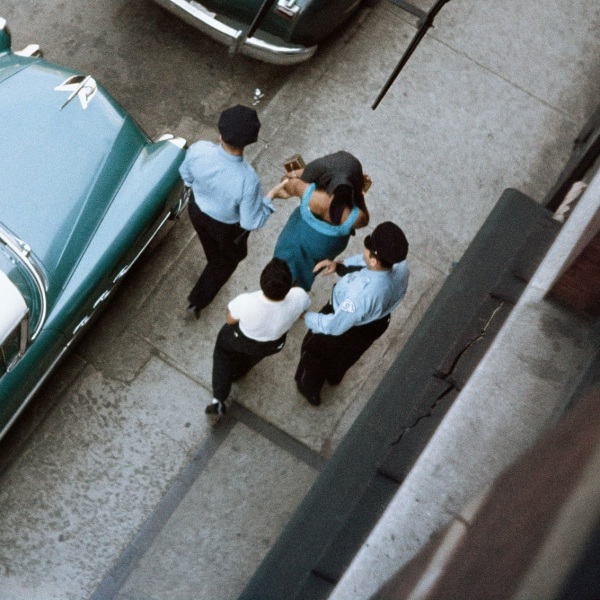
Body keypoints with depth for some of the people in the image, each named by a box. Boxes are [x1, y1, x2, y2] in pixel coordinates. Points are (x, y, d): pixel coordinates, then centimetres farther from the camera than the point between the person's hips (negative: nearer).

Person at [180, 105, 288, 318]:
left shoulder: (198, 149, -32)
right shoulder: (247, 179, -43)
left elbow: (186, 177, -8)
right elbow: (251, 222, -29)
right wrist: (271, 196, -16)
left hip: (197, 210, 4)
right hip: (226, 226, -4)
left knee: (213, 253, 38)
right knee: (227, 260, 31)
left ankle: (215, 267, 71)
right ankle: (197, 300, 47)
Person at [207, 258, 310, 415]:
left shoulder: (246, 302, -43)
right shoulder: (300, 297, -38)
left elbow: (230, 320, -19)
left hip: (241, 341, -2)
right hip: (273, 346, 2)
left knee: (223, 350, 33)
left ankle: (218, 400, 31)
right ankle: (236, 373, 67)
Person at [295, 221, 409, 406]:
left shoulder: (362, 293, -48)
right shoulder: (401, 265, -29)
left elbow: (335, 325, -31)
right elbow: (363, 261, -6)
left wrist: (306, 317, -16)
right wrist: (340, 266, -17)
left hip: (348, 330, -6)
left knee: (315, 350, 27)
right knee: (347, 353, 37)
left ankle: (310, 389, 55)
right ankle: (334, 376, 69)